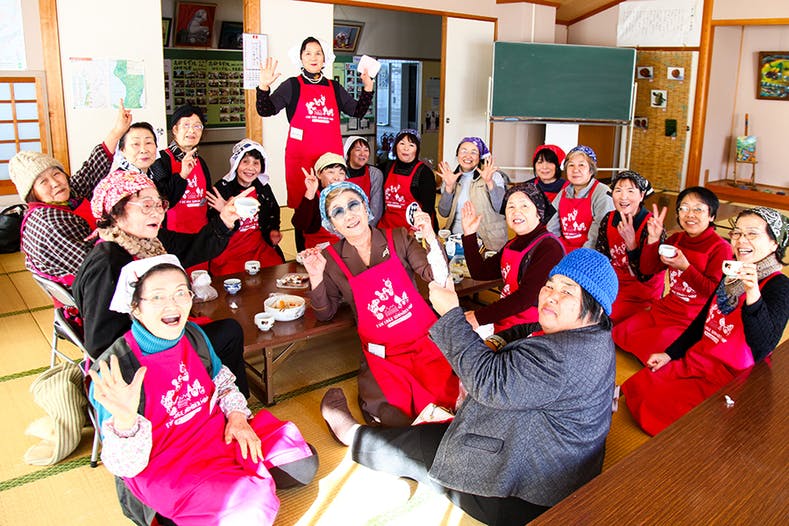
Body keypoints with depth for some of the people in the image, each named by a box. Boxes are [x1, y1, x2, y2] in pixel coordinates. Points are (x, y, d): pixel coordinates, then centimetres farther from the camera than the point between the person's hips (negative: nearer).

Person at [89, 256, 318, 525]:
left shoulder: (193, 335, -3)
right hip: (162, 465, -6)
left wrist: (237, 415, -4)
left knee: (302, 463, -2)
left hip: (218, 432, 6)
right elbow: (126, 465, -19)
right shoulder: (113, 371, -22)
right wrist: (124, 420, -40)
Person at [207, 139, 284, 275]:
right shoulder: (222, 188, -7)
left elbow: (273, 214, 24)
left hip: (259, 248, 4)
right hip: (229, 252, -4)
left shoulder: (263, 189, 7)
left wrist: (273, 231, 6)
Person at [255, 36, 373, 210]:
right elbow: (265, 111, -2)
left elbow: (358, 111, 18)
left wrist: (368, 88, 6)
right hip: (300, 156, -3)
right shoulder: (292, 85, 6)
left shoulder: (334, 88, 16)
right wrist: (264, 87, -18)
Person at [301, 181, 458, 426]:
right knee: (386, 412, -21)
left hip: (426, 343, 1)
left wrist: (431, 239, -22)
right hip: (383, 356, 0)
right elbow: (325, 314, 4)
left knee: (451, 399, -17)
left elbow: (437, 277, -7)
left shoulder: (398, 238, 0)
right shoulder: (332, 259, 0)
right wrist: (316, 276, -11)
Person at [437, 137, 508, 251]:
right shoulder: (450, 178, 10)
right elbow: (444, 213, 5)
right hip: (456, 239, 2)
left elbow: (502, 209, -9)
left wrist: (489, 182, -19)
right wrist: (449, 187, -7)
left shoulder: (493, 176, 1)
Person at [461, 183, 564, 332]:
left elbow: (526, 296, -23)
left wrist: (480, 317, -22)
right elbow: (480, 272, 14)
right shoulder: (513, 244, 13)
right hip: (503, 324, 8)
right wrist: (469, 235, 7)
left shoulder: (549, 247, -15)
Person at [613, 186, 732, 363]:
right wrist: (653, 239, -6)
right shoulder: (676, 239, 8)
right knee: (618, 333, -8)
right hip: (664, 308, 7)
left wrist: (685, 267, -23)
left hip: (693, 321, -7)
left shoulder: (721, 248, -11)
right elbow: (647, 269, 7)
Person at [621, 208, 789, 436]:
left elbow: (763, 347, -29)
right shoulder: (731, 276, 9)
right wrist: (669, 354, 15)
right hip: (697, 361, 7)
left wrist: (753, 293, -42)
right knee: (637, 387, -9)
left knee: (656, 406, -18)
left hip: (733, 377, -7)